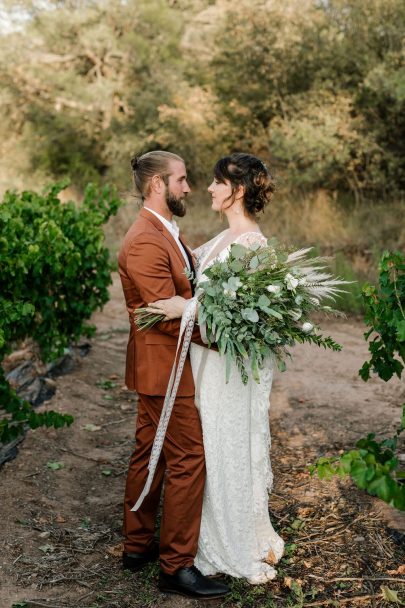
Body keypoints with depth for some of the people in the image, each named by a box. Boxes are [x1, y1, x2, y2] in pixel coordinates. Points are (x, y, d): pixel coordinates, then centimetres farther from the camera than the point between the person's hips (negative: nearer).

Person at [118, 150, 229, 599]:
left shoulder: (166, 233, 12)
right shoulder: (145, 243, -22)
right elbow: (169, 315, -25)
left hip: (163, 366, 10)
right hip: (165, 366, -10)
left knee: (150, 454, 17)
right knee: (188, 461, -3)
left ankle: (137, 545, 31)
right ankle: (176, 567, 9)